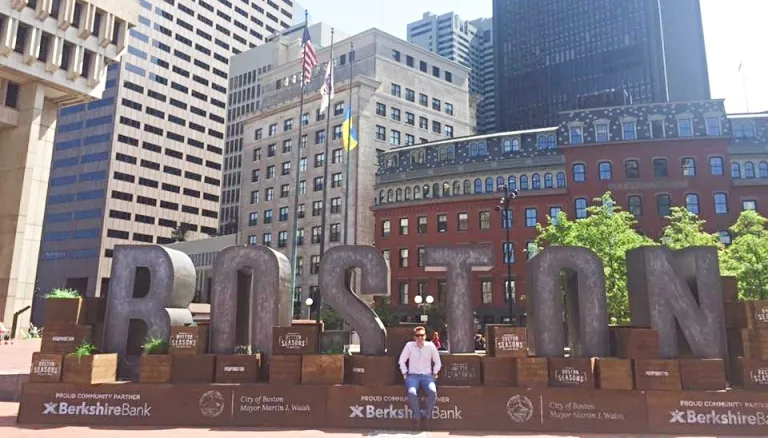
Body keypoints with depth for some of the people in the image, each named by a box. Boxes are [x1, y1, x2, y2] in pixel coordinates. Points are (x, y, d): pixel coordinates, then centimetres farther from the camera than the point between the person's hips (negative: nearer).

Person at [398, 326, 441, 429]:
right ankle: (418, 417, -16)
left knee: (433, 391, -32)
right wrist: (405, 374, 2)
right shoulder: (409, 345, 1)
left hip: (427, 376, 1)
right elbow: (402, 361, 8)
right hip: (413, 375, 0)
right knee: (412, 393, -34)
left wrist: (434, 374, 5)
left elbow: (437, 362, 12)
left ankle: (427, 416, -13)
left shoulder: (431, 346, 3)